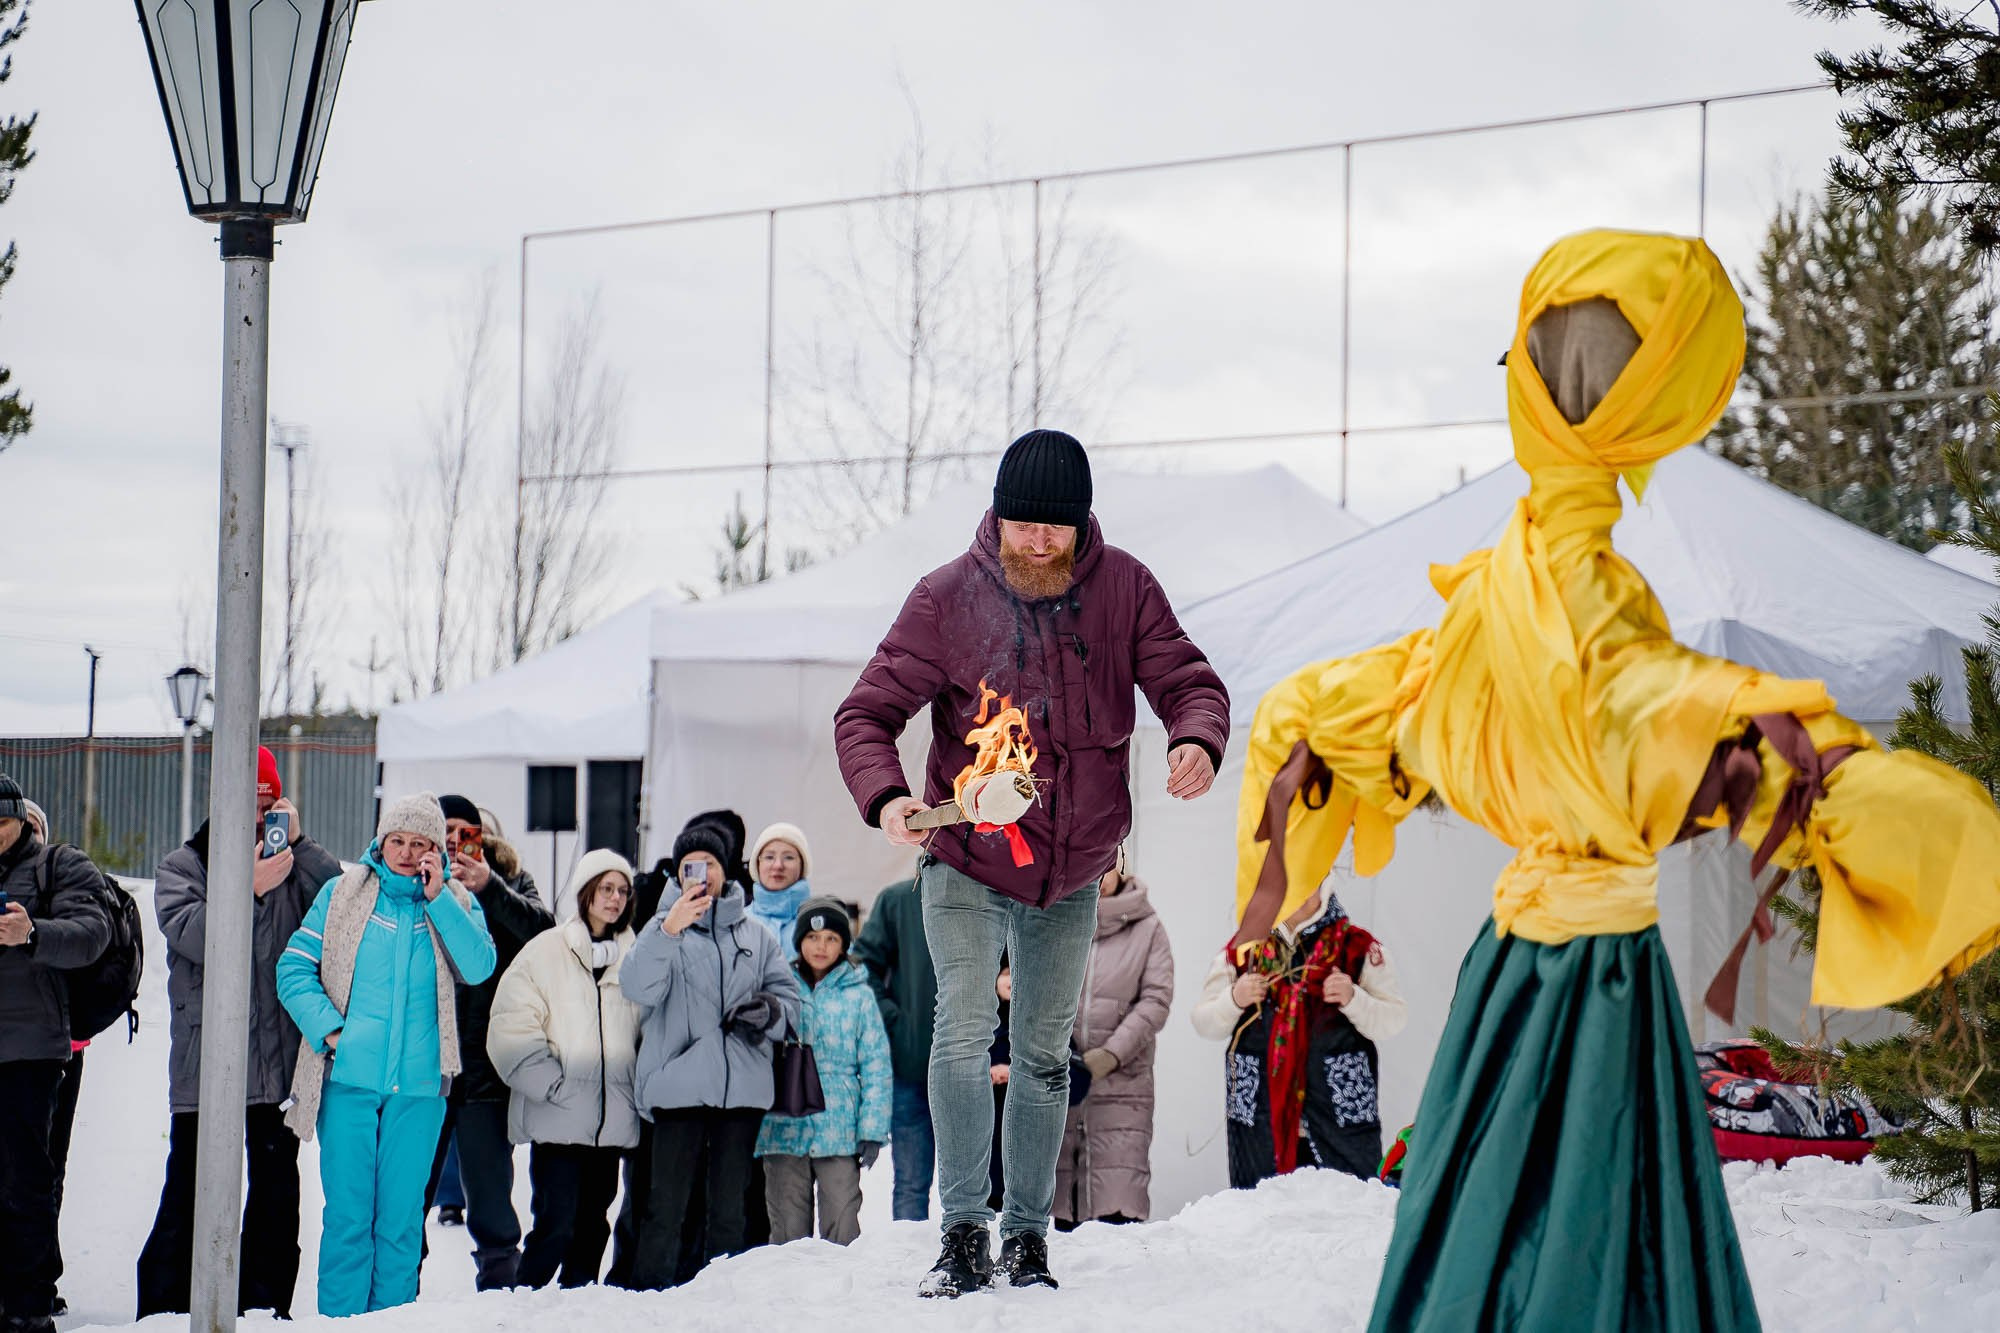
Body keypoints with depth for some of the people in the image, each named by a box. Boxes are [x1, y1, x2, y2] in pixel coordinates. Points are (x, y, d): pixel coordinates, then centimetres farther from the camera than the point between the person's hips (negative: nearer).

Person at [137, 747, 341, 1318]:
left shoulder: (294, 864, 12)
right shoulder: (181, 867, 6)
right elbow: (194, 936, -11)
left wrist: (299, 843, -9)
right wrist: (250, 886, -20)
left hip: (280, 1058, 3)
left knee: (277, 1190, 7)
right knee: (190, 1192, -4)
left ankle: (265, 1304, 15)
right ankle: (163, 1309, 2)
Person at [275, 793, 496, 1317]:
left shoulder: (455, 903, 9)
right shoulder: (344, 893, 5)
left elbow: (478, 968, -7)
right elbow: (294, 968, 3)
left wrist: (437, 899, -10)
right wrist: (328, 1029, -10)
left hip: (418, 1086, 1)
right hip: (349, 1080, -1)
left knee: (401, 1217, 4)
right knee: (348, 1214, -2)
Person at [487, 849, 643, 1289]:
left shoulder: (632, 956, 12)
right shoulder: (547, 951, 0)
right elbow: (512, 1031, -6)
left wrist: (638, 1089, 8)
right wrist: (553, 1084, -12)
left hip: (612, 1118, 4)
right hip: (558, 1119, -4)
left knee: (592, 1224, 8)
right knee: (556, 1224, -12)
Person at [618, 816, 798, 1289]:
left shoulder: (755, 936, 15)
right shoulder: (663, 927, 4)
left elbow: (789, 996, 16)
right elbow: (638, 988, -13)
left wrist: (770, 1011, -8)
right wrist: (669, 930, -28)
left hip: (743, 1087, 3)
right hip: (679, 1085, -3)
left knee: (730, 1207, 10)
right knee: (667, 1204, -6)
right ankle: (650, 1295, -2)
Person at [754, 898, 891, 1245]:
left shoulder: (858, 995, 5)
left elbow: (876, 1066, 3)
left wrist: (872, 1131, -3)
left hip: (840, 1131, -1)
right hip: (785, 1128, 1)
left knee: (842, 1228, -2)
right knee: (788, 1229, 5)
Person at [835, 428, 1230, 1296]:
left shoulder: (1123, 589, -8)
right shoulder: (947, 598, -14)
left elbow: (1187, 680, -6)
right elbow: (866, 714, -12)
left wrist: (1197, 740, -30)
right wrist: (884, 796, -32)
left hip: (1072, 874, 3)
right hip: (966, 863, -3)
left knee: (1045, 1054, 12)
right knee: (963, 1029, -19)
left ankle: (1028, 1234, 24)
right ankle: (964, 1233, -11)